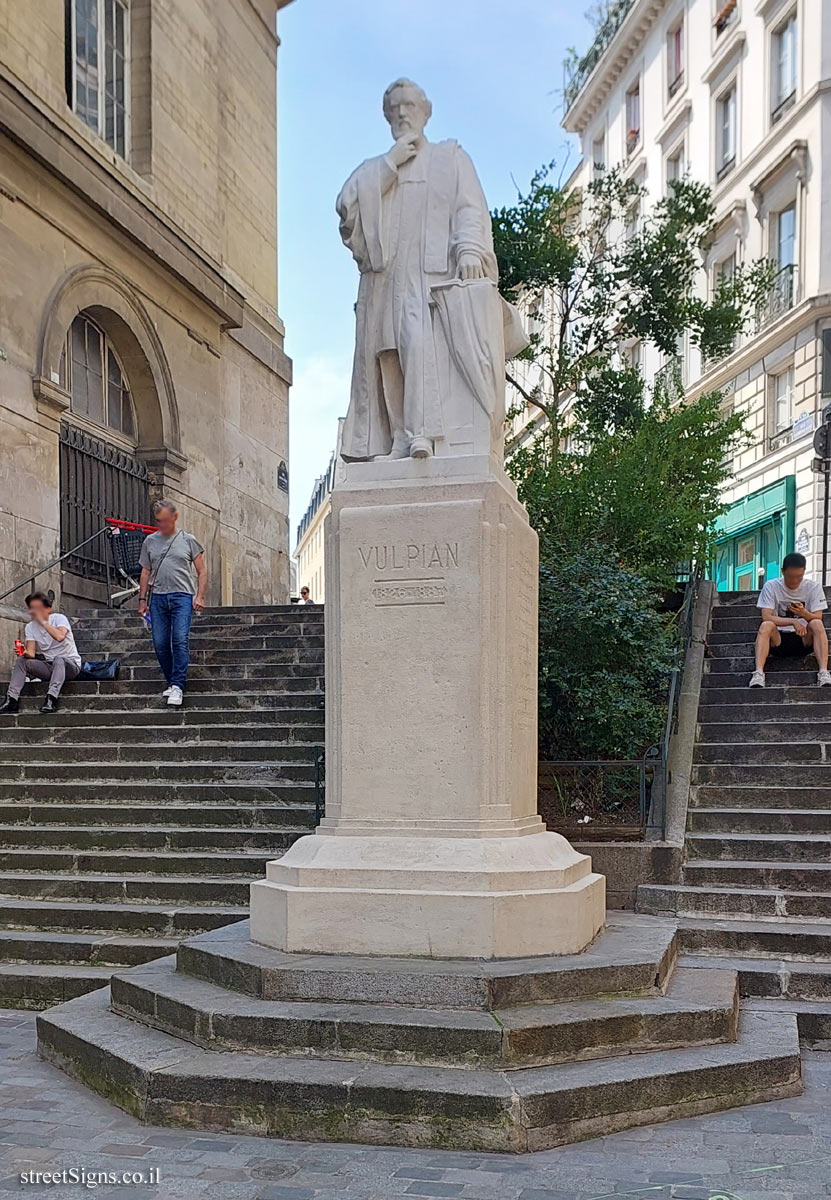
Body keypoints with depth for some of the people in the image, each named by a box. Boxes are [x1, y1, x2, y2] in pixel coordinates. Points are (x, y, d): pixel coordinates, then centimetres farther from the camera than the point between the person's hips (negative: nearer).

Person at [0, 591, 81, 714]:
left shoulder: (59, 618, -9)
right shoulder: (30, 627, 5)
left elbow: (60, 636, -32)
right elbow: (31, 652, -6)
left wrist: (42, 621, -26)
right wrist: (26, 653, -29)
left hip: (70, 664, -5)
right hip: (48, 666, 5)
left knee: (58, 659, -37)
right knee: (22, 660, -15)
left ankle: (51, 699, -47)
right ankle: (11, 700, -24)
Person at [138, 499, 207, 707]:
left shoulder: (188, 540, 7)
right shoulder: (150, 541, 15)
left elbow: (202, 571, 7)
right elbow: (145, 573, 19)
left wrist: (200, 596, -4)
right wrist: (142, 599, 12)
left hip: (182, 596, -3)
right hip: (158, 596, 4)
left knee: (180, 639, -16)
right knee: (160, 643, 0)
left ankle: (178, 686, -16)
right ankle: (171, 682, 14)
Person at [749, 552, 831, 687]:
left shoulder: (813, 586, 0)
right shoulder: (771, 586, -3)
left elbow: (818, 618, -7)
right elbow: (766, 617, -12)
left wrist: (804, 613, -30)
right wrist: (793, 622, -26)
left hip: (804, 639, 1)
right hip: (778, 639, -1)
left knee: (817, 624, -29)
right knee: (766, 626, -31)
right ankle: (758, 673, -44)